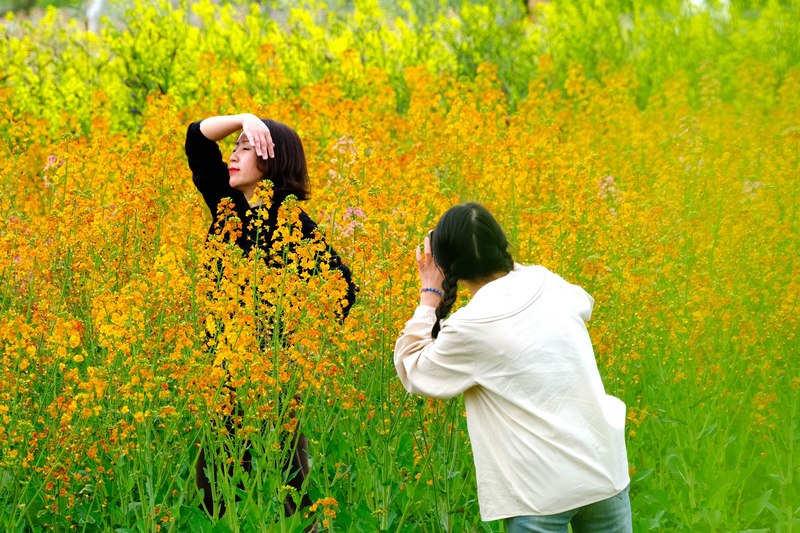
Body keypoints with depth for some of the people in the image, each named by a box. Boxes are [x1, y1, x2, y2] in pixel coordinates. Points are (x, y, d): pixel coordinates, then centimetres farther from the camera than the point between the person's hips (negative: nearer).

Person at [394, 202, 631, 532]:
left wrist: (430, 296, 3)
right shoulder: (547, 284, 1)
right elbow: (582, 301, 26)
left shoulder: (469, 329, -15)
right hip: (606, 469, 6)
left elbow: (412, 373, 2)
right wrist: (507, 265, 22)